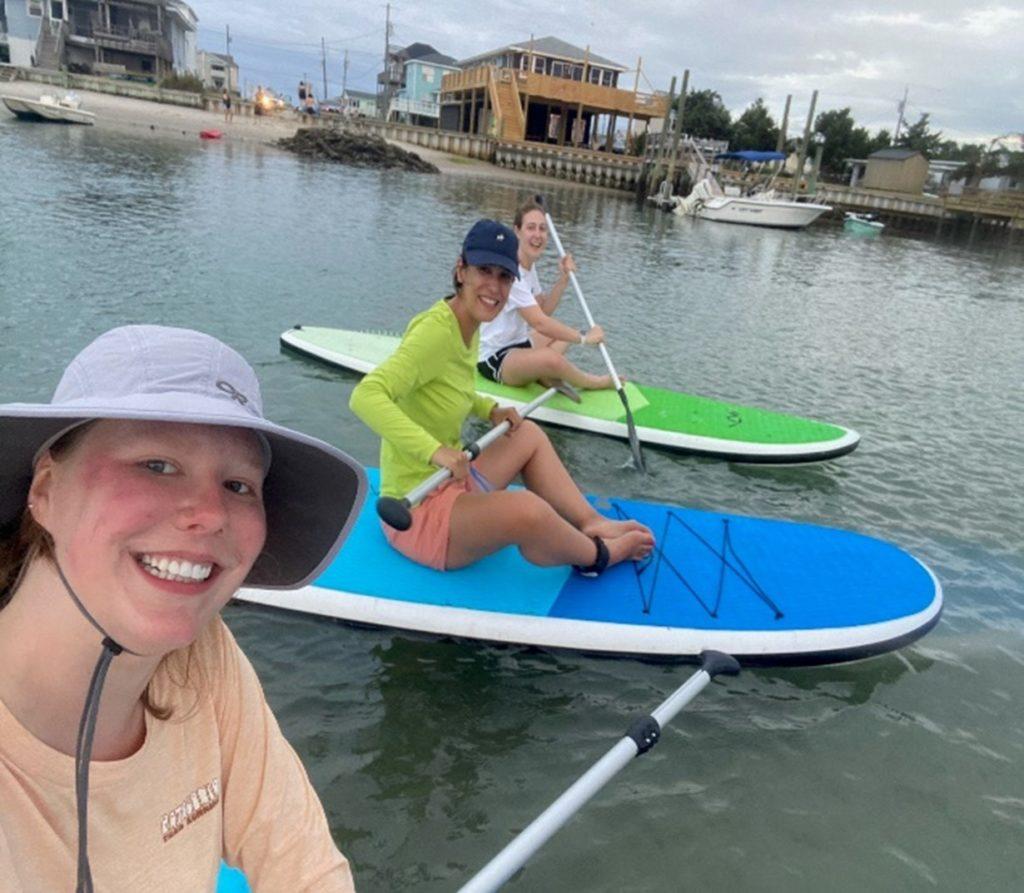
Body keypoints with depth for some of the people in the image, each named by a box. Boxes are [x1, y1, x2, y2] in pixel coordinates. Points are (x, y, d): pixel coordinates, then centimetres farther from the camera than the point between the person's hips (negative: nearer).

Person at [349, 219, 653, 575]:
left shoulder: (468, 328, 5)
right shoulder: (436, 330, -22)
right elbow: (365, 396, -33)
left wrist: (489, 410, 6)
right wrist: (434, 449, -42)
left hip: (450, 485, 10)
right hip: (418, 511, -10)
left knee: (529, 435, 20)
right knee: (526, 509, -31)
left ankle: (592, 524, 15)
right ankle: (598, 554, -1)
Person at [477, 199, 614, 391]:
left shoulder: (529, 265, 8)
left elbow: (544, 310, 12)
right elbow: (540, 323, -29)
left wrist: (563, 279, -1)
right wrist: (584, 338, -21)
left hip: (515, 343, 11)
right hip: (494, 359, -11)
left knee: (566, 332, 24)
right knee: (552, 358, -35)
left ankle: (544, 376, -6)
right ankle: (593, 383, -3)